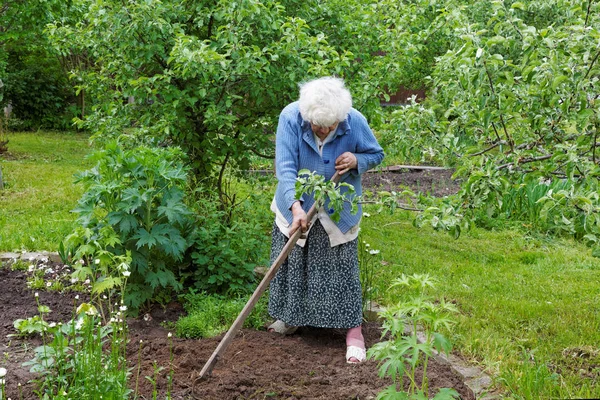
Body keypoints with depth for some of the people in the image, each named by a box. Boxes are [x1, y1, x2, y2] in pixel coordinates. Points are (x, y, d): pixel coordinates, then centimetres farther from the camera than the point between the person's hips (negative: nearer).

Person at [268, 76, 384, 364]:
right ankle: (292, 318, 37)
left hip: (337, 211, -1)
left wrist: (356, 160, -25)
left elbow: (376, 154, -2)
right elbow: (285, 167, -28)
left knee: (341, 270, -1)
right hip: (296, 206, 2)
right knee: (289, 262, 15)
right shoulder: (290, 118, -24)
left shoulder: (355, 122, -21)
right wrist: (295, 206, -41)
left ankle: (354, 332, 8)